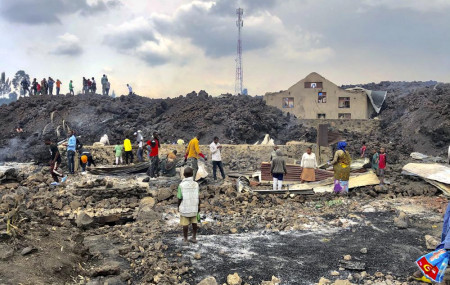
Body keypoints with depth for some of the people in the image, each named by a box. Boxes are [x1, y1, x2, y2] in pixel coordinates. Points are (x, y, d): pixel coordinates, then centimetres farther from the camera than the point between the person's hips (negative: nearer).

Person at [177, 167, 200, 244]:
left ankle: (185, 239, 19)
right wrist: (198, 206, 10)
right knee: (194, 222, 15)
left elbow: (180, 198, -11)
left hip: (184, 208, -2)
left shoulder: (181, 185, -16)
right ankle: (194, 238, 23)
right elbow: (198, 197, -4)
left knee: (185, 224, 8)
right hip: (194, 207, 3)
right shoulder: (196, 184, -9)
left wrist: (178, 207, 4)